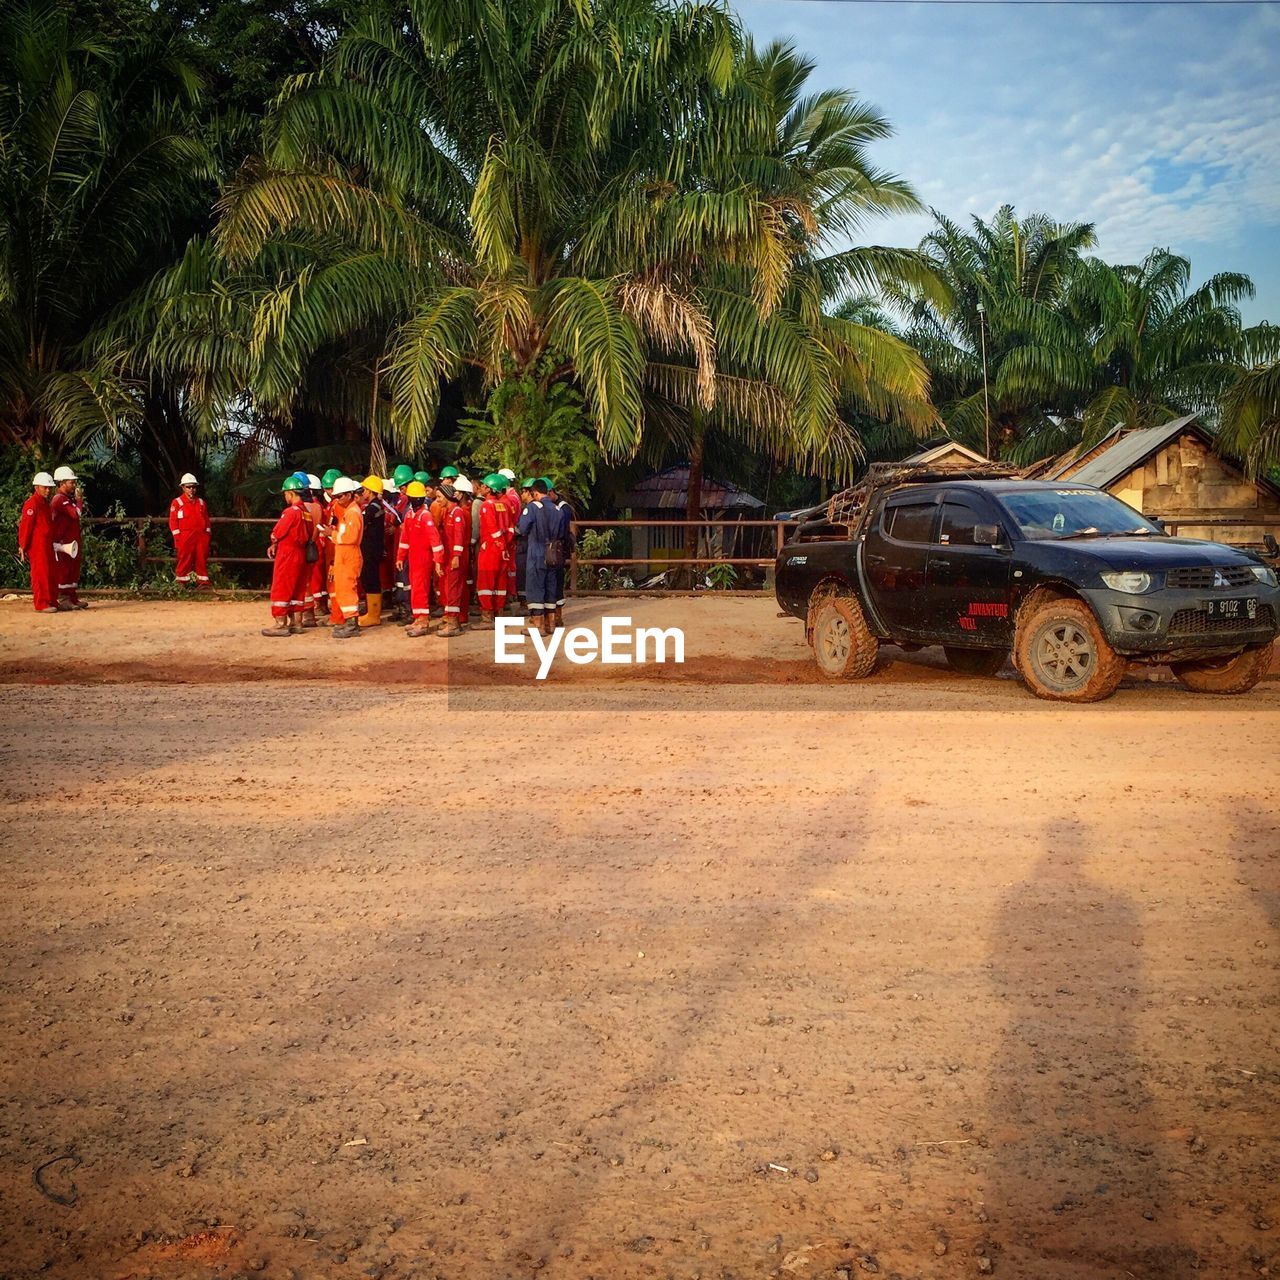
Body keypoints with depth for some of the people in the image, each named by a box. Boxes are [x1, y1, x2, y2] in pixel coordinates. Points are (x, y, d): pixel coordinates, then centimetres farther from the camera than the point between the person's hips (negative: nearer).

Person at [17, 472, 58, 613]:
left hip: (47, 545, 10)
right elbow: (25, 526, -15)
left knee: (51, 574, 11)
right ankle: (41, 604, -6)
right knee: (40, 573, -8)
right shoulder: (32, 504, -11)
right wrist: (23, 547, -16)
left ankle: (52, 602, 16)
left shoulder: (45, 504, 19)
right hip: (37, 545, -10)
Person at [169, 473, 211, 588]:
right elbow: (173, 521, -1)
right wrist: (177, 538, -8)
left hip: (201, 537, 4)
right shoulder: (177, 503, 3)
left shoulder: (202, 503, 15)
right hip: (185, 538, -4)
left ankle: (202, 583, 8)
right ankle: (182, 585, 3)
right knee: (184, 561, -2)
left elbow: (207, 520, 18)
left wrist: (208, 535, 9)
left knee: (202, 560, 3)